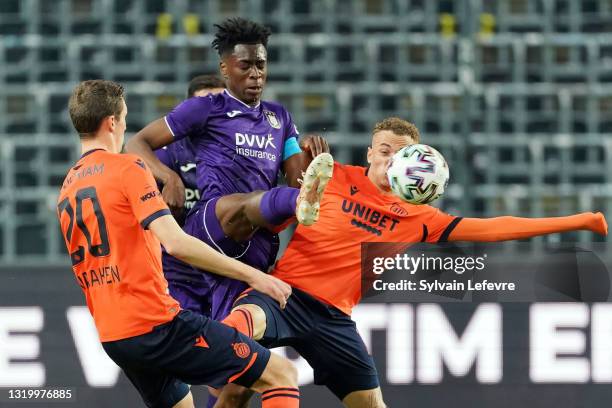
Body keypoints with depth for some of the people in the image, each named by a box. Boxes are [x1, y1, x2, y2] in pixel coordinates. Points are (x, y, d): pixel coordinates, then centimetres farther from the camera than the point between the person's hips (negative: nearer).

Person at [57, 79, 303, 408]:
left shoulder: (67, 188, 15)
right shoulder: (128, 168, -9)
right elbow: (176, 243, -20)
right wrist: (253, 275, -18)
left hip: (111, 336, 8)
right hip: (157, 324, -8)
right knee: (281, 376, -4)